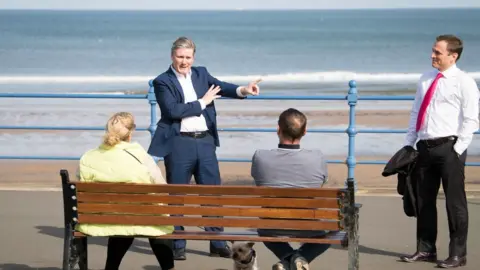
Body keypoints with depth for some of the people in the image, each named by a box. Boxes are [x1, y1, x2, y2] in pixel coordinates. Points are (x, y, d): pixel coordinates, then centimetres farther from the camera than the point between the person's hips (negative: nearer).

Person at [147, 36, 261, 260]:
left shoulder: (201, 74, 12)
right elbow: (173, 110, -16)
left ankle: (217, 243, 13)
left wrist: (243, 90, -21)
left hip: (205, 141, 4)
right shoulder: (163, 81, -3)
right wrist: (202, 103, -11)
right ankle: (177, 245, 10)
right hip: (179, 143, -4)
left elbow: (221, 87, -1)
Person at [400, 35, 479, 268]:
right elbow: (416, 113, 18)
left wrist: (458, 149, -15)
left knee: (454, 201, -1)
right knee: (424, 200, 11)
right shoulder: (426, 80, 13)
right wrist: (409, 145, 12)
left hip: (448, 147, -7)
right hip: (425, 147, 7)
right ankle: (425, 250, 22)